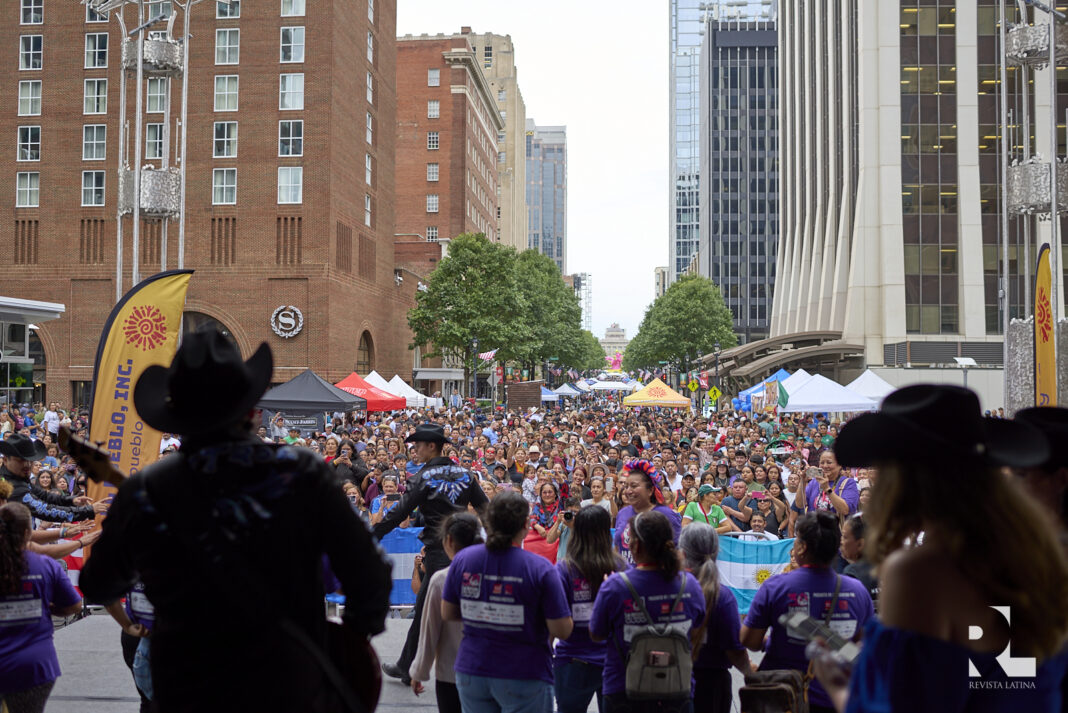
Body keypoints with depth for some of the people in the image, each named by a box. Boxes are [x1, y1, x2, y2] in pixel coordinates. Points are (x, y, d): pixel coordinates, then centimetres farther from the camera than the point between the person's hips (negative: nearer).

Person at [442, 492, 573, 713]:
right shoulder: (540, 569, -15)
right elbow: (562, 631, -14)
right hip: (524, 677, -4)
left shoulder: (463, 559, -2)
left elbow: (447, 614, 7)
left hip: (471, 673, 4)